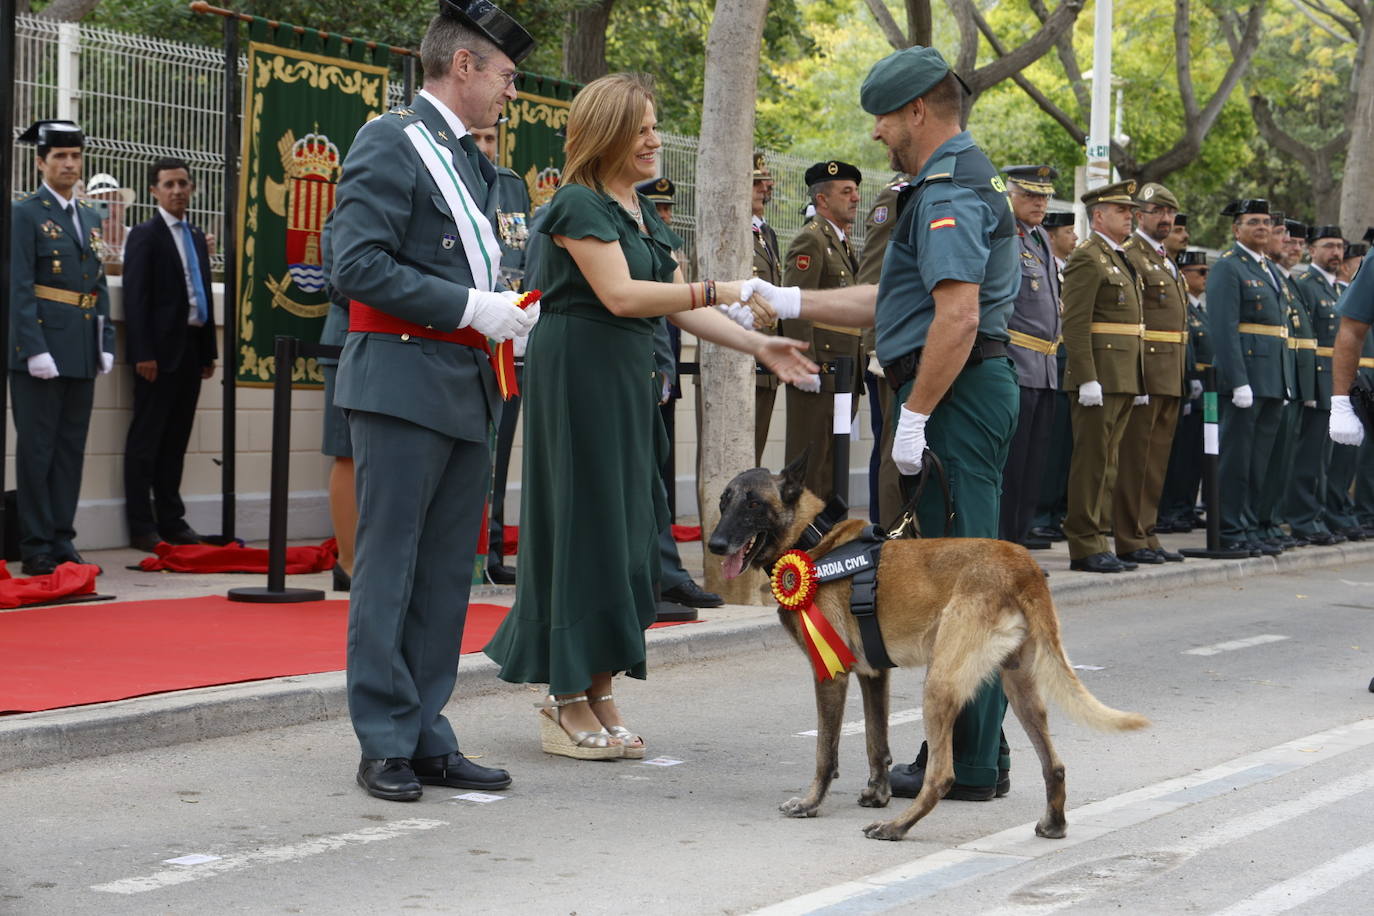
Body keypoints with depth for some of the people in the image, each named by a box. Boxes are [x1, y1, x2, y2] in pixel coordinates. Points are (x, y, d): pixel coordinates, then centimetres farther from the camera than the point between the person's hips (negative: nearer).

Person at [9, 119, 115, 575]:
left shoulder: (89, 217, 16)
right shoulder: (24, 214, -5)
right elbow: (20, 289, -11)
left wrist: (106, 345, 9)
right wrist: (36, 350, -18)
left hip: (82, 355, 7)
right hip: (41, 347, -7)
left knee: (72, 448, 9)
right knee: (37, 449, -3)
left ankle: (62, 540, 16)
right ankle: (37, 549, 1)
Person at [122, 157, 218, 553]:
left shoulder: (197, 238, 17)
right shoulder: (144, 236, -4)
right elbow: (135, 298, -10)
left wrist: (209, 351, 14)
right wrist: (143, 354, -17)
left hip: (191, 350, 7)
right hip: (160, 350, -7)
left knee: (176, 439, 10)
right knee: (146, 440, -2)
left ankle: (171, 520, 15)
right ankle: (142, 526, 0)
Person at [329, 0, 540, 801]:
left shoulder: (472, 161, 19)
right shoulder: (390, 143, -7)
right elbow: (359, 266, -17)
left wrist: (506, 308, 7)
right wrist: (470, 307, -18)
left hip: (467, 389, 9)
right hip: (404, 381, -9)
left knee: (447, 574, 10)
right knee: (390, 570, -2)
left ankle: (428, 737, 16)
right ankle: (387, 745, 4)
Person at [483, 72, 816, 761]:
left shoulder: (642, 214, 16)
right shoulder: (580, 205, -11)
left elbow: (678, 310, 14)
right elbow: (620, 294, -22)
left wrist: (759, 347, 4)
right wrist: (722, 291, -22)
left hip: (628, 382, 9)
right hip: (577, 374, -9)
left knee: (625, 528, 7)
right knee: (584, 524, -5)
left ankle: (595, 691, 13)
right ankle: (567, 702, 2)